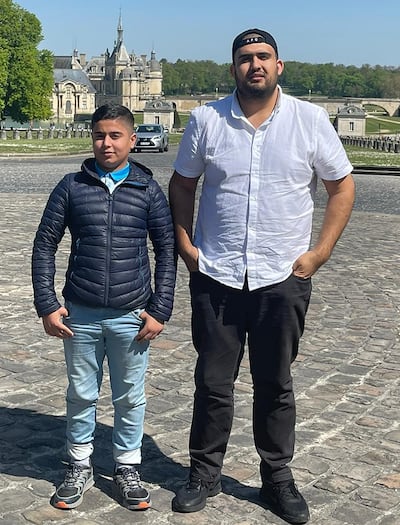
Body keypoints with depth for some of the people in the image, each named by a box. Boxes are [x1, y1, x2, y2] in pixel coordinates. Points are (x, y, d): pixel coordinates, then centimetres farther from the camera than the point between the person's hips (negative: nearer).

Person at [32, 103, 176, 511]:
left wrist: (160, 310, -3)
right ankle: (79, 467, 30)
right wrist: (46, 306, -2)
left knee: (130, 398, 10)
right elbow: (45, 245, 3)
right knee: (81, 395, 13)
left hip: (132, 317, 0)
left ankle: (127, 469, 27)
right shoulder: (72, 187, 0)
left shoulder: (148, 190, -1)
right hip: (80, 315, 1)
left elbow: (167, 251, 2)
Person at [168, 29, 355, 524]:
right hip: (215, 277, 1)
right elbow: (181, 185, 10)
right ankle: (204, 472, 26)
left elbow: (342, 187, 4)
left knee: (275, 385, 11)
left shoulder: (310, 120, -2)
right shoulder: (206, 119, 0)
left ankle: (278, 478, 27)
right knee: (212, 382, 9)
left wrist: (319, 253, -3)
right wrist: (184, 244, 0)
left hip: (282, 279, 0)